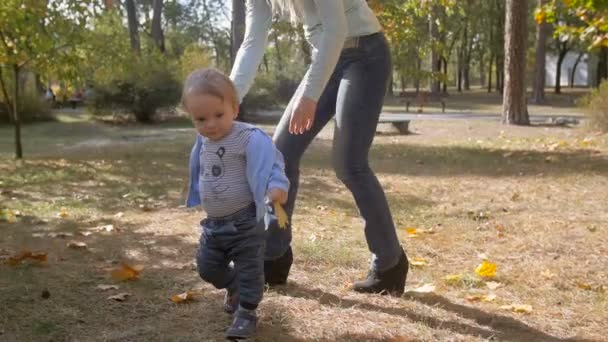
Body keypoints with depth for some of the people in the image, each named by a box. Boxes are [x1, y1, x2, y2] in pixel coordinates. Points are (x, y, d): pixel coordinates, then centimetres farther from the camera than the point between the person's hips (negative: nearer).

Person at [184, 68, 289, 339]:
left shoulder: (249, 138, -21)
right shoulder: (203, 143, 4)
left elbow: (270, 164, -30)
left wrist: (277, 186, -49)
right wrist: (197, 201, 32)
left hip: (245, 221, -7)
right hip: (214, 222, 8)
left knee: (249, 267, 0)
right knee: (207, 266, 16)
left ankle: (247, 312, 15)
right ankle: (234, 287, 44)